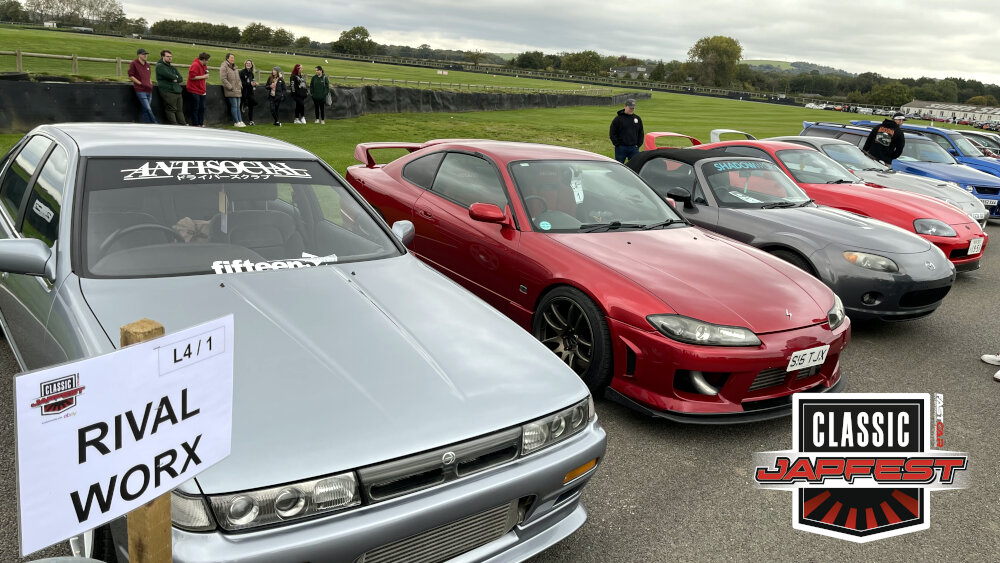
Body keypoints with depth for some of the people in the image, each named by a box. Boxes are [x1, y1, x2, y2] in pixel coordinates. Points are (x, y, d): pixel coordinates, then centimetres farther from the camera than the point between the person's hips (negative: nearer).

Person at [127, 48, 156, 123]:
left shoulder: (147, 64, 18)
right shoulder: (133, 63, -2)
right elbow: (130, 76, -5)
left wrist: (151, 84, 14)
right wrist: (141, 83, -10)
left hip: (149, 90, 7)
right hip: (140, 91, -7)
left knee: (145, 110, 8)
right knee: (148, 109, -13)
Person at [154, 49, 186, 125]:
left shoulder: (172, 67, 25)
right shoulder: (160, 66, 0)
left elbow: (180, 79, 16)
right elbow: (168, 75, -16)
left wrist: (175, 79, -4)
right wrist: (175, 77, 3)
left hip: (177, 91, 8)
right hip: (168, 91, -8)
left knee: (179, 110, 5)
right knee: (171, 109, -10)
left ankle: (183, 125, 4)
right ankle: (174, 125, -13)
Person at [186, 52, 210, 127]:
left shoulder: (204, 66, 14)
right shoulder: (195, 65, -15)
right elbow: (192, 77, -23)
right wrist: (203, 77, -18)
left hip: (202, 91, 9)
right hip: (195, 91, -9)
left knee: (202, 108, 10)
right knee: (195, 108, -3)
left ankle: (201, 124, 17)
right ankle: (195, 124, 3)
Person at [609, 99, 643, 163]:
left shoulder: (638, 119, 10)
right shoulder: (618, 119, -2)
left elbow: (641, 133, 17)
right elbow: (612, 134, -2)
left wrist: (639, 144, 6)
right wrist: (617, 144, -8)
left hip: (634, 148, 3)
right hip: (621, 148, -3)